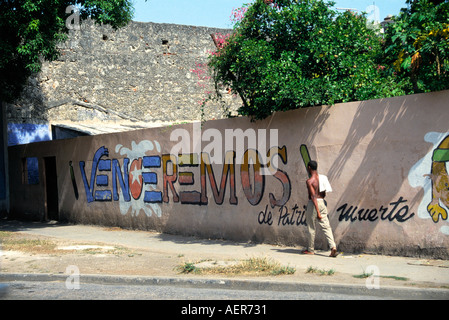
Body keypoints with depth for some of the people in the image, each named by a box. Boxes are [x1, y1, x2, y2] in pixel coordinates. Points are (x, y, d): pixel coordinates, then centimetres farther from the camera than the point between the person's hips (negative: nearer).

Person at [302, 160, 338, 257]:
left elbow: (313, 196, -21)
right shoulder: (322, 178, 7)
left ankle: (310, 249, 18)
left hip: (313, 204, -6)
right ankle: (333, 247, -12)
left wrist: (317, 212, -24)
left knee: (311, 228, 7)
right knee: (326, 226, 2)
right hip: (322, 203, 6)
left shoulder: (309, 181, -14)